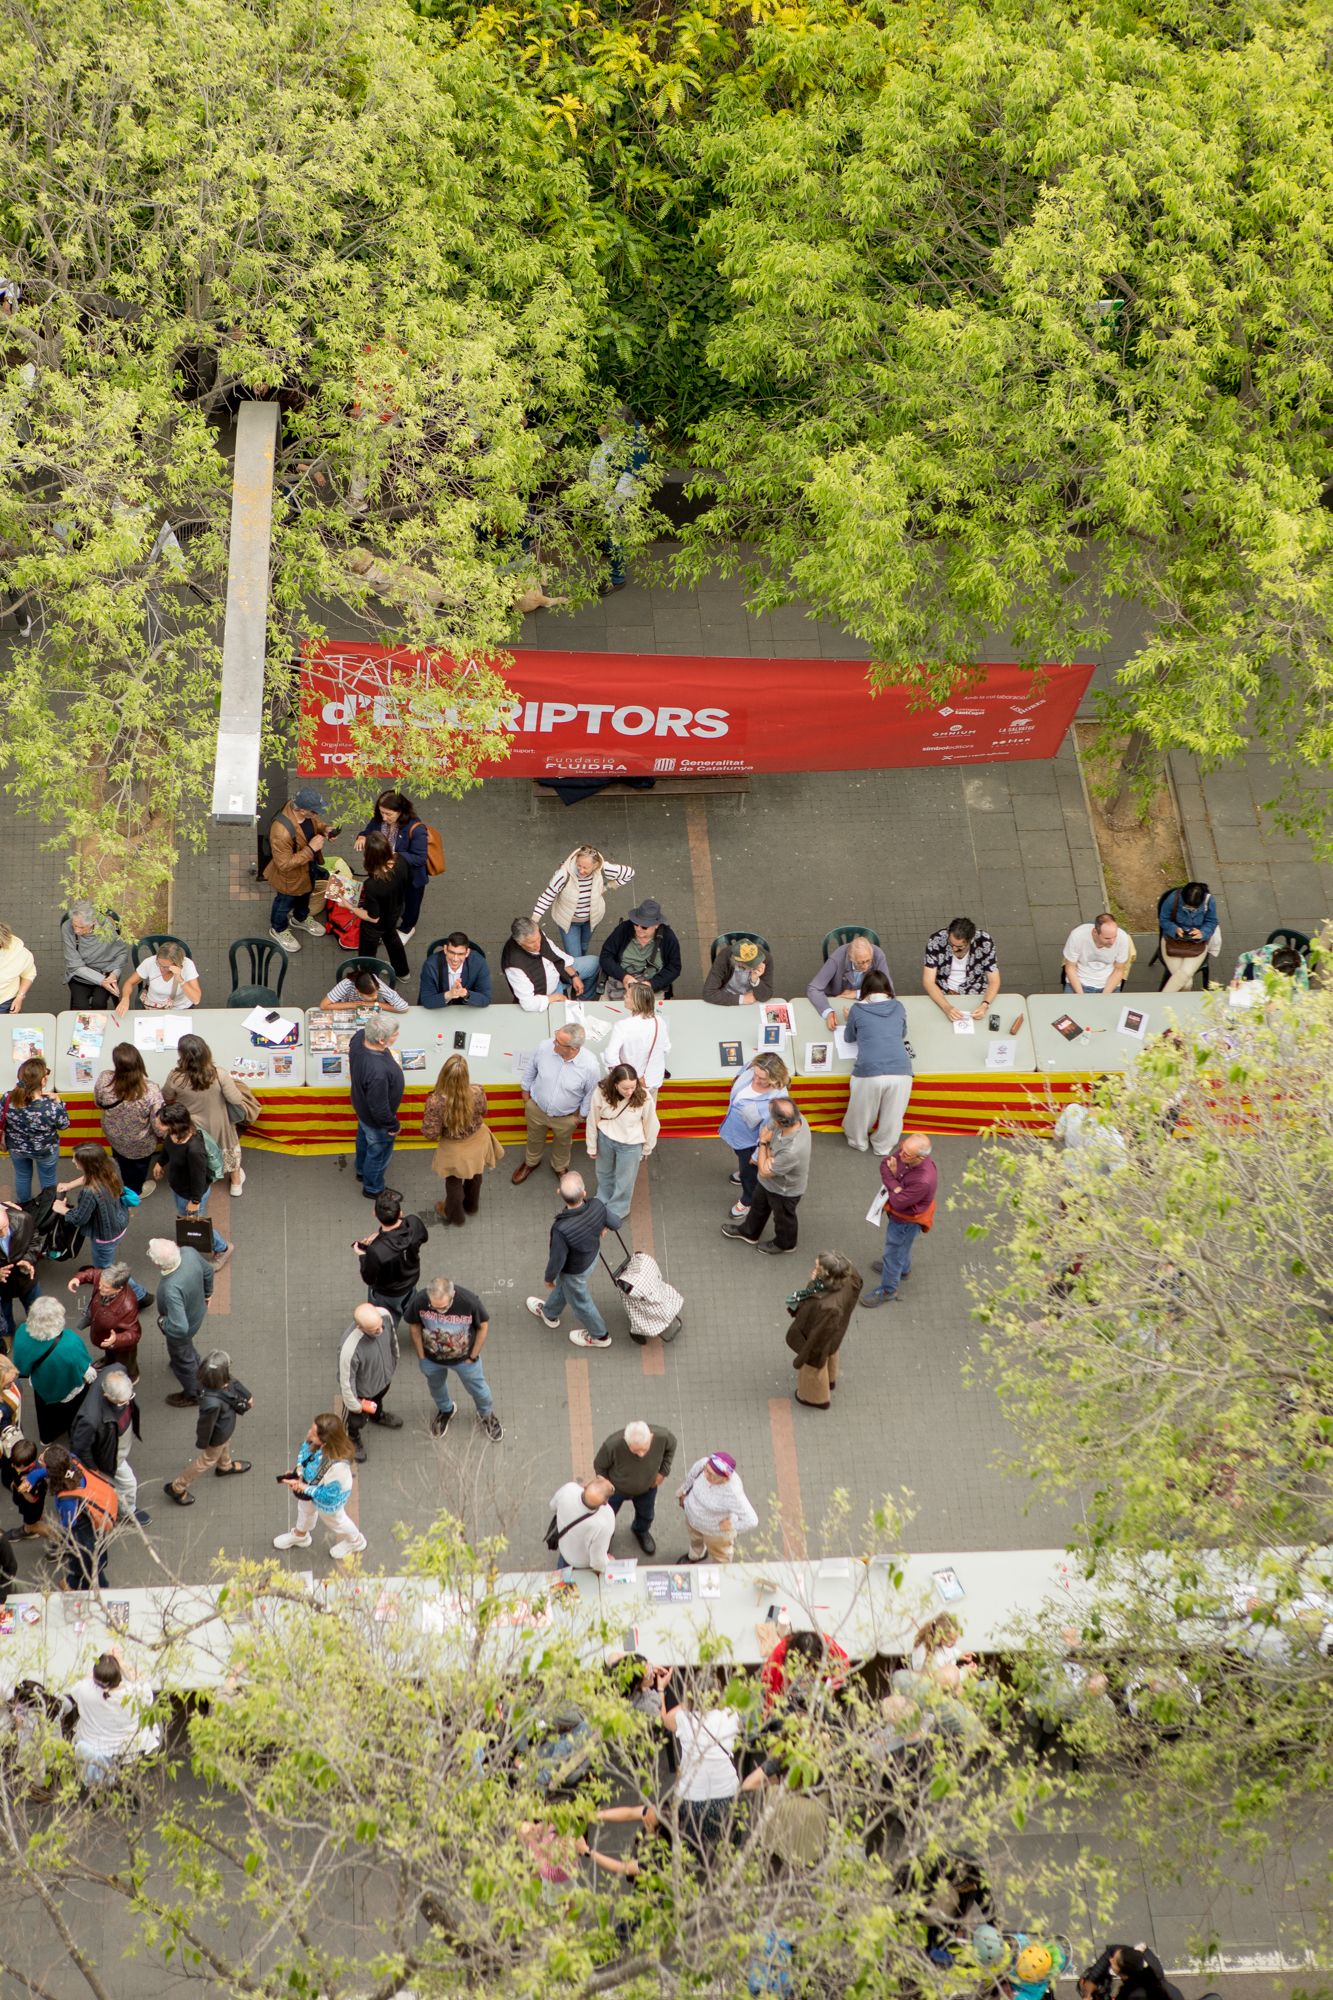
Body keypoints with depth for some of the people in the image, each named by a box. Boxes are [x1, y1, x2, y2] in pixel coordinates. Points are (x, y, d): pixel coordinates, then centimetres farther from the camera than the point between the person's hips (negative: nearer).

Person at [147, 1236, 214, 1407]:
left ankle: (193, 1394, 53)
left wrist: (162, 1322, -22)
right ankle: (195, 1366, 69)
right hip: (197, 1311, 6)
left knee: (181, 1358, 26)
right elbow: (208, 1271, -6)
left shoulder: (172, 1288, -47)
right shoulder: (188, 1252, -28)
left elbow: (179, 1328, -45)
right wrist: (206, 1294, 14)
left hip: (184, 1327, -6)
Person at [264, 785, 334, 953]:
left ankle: (301, 917, 65)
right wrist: (310, 849, -37)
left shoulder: (304, 810, -23)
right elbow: (285, 864, -35)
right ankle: (278, 930, 53)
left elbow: (316, 822, 2)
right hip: (290, 876, -6)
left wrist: (325, 828, -20)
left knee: (305, 895, 34)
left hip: (308, 868, 7)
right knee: (285, 902, 24)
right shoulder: (282, 831, -45)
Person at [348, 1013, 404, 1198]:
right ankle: (372, 1188, 49)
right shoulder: (377, 1072, -48)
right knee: (379, 1153, 22)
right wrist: (392, 1126, -15)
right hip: (376, 1121, -8)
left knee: (364, 1138, 35)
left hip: (361, 1106, 8)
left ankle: (362, 1171, 63)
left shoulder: (359, 1036, -26)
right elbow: (379, 1108, -33)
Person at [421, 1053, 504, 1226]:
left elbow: (430, 1134, -25)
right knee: (474, 1175, 34)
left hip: (455, 1150, -2)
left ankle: (455, 1214, 55)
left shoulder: (436, 1102, -38)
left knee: (454, 1182, 29)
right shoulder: (477, 1092, -30)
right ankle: (471, 1205, 61)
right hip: (477, 1142, 2)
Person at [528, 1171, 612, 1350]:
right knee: (562, 1285, 34)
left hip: (574, 1270, -5)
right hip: (592, 1254, 5)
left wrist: (549, 1278, -5)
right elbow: (611, 1222, -8)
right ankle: (549, 1313, 63)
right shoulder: (598, 1207, -32)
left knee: (580, 1301, 26)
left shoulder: (561, 1229, -45)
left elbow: (557, 1260, -28)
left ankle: (599, 1336, 51)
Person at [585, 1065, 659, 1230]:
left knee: (624, 1179, 21)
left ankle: (616, 1210, 49)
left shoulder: (644, 1098, -32)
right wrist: (592, 1147, 1)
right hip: (605, 1139, 2)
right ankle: (603, 1202, 59)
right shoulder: (601, 1093, -29)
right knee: (604, 1173, 29)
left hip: (630, 1145, -2)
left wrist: (647, 1149, 2)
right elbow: (592, 1121, -11)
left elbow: (651, 1125, -13)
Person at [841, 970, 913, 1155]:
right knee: (892, 1116, 20)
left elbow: (850, 1038, 26)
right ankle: (884, 1146, 38)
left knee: (862, 1112, 23)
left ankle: (858, 1142, 44)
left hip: (869, 1072, -1)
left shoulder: (857, 1009, 9)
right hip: (900, 1071, 1)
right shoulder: (898, 1007, 14)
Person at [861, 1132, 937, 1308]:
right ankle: (903, 1268, 63)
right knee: (901, 1247, 34)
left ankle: (887, 1290, 41)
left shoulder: (923, 1181, -45)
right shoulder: (906, 1153, -25)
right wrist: (895, 1186, -27)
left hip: (906, 1221, -7)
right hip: (897, 1214, 7)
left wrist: (893, 1176, -22)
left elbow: (897, 1202, -34)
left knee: (894, 1253, 17)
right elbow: (885, 1164, -10)